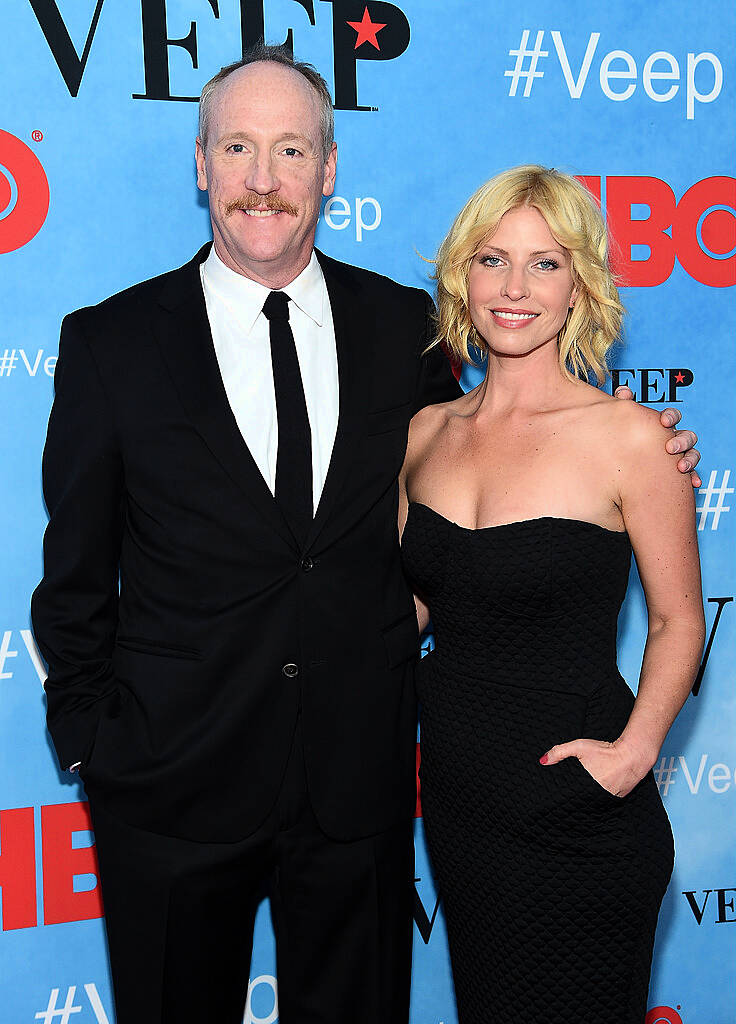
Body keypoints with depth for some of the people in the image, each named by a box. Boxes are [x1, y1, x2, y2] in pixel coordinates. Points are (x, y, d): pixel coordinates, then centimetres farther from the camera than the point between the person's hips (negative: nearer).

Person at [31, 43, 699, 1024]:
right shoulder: (111, 342, -5)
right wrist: (89, 737, -2)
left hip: (361, 779, 2)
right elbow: (76, 575, 0)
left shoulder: (407, 326, 0)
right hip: (174, 783, -1)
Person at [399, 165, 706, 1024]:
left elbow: (677, 620, -5)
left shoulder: (628, 437, -12)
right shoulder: (427, 432, 2)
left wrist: (635, 748, -16)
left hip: (573, 812, -4)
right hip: (457, 794, 5)